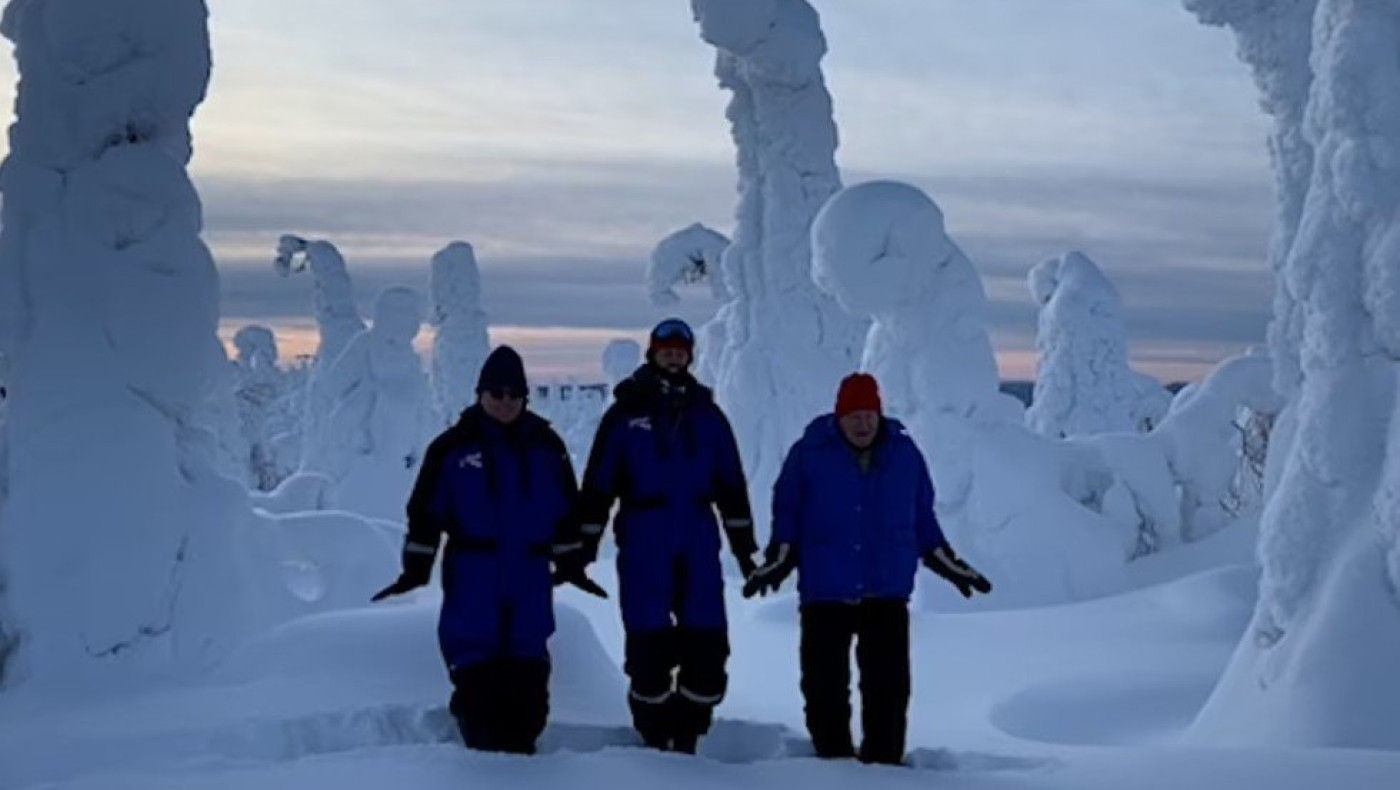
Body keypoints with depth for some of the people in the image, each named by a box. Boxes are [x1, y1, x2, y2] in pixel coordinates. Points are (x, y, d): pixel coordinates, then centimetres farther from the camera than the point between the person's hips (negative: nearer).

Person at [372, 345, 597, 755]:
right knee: (477, 674, -4)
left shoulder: (545, 444, 7)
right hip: (472, 576, -2)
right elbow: (425, 509, 1)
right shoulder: (453, 445, 0)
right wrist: (416, 567, -2)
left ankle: (520, 747, 16)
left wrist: (571, 561, 13)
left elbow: (567, 507, 14)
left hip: (530, 574, 2)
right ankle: (485, 749, 5)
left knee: (528, 674, 6)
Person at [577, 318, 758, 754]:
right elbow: (598, 484, 2)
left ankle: (685, 738, 13)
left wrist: (743, 546, 12)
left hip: (699, 546, 3)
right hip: (643, 547, -3)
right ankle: (654, 738, 13)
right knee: (649, 645, -1)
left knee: (708, 644, -1)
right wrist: (583, 546, -2)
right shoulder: (625, 414, 3)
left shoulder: (707, 415, 11)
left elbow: (731, 484, 15)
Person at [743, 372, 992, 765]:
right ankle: (834, 758, 17)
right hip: (826, 593, -1)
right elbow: (787, 515, 2)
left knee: (889, 683, 1)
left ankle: (884, 760, 12)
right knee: (825, 683, 3)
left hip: (888, 593, 2)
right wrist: (777, 562, -10)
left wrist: (950, 566, 13)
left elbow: (922, 518, 15)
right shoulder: (810, 453, -2)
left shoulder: (903, 452, 6)